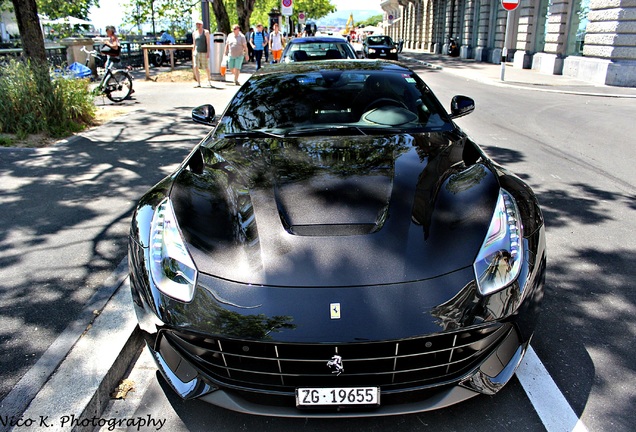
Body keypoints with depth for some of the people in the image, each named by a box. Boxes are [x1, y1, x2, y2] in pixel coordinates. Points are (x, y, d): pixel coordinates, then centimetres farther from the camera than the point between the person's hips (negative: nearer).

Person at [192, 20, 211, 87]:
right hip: (196, 52, 4)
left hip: (204, 52, -3)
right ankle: (199, 83, -8)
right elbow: (194, 44, 16)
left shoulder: (206, 32, -1)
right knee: (195, 67, -11)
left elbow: (208, 43, -7)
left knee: (206, 68, 2)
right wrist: (193, 53, 13)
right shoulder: (194, 33, 11)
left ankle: (209, 80, 30)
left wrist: (208, 52, -16)